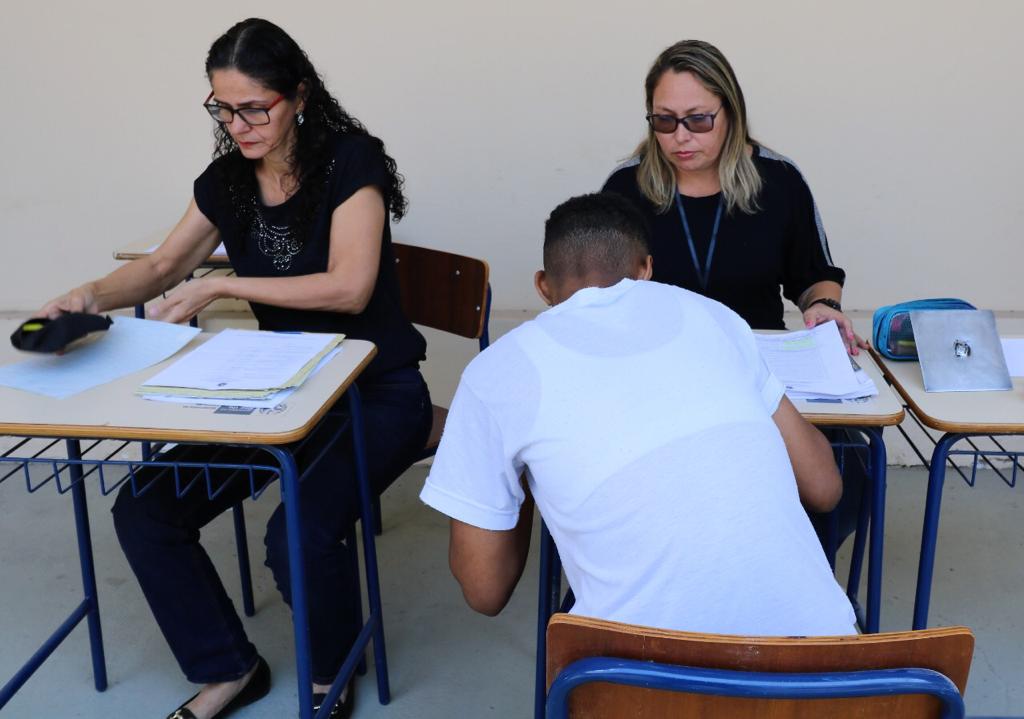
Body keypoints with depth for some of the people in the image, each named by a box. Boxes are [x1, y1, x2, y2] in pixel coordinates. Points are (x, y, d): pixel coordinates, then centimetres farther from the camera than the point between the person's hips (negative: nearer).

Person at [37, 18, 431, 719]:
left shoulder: (350, 161, -13)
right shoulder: (227, 180, 5)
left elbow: (349, 289, -22)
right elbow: (161, 267, 12)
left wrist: (222, 286, -21)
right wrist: (93, 294, -10)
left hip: (378, 390, -6)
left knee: (299, 536, -30)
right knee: (143, 513, -7)